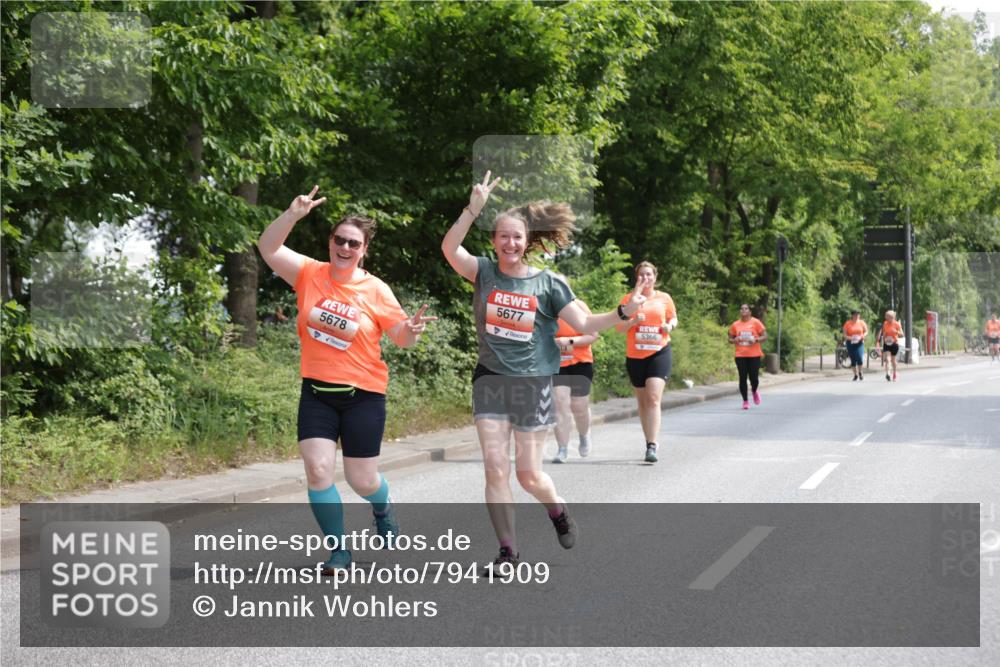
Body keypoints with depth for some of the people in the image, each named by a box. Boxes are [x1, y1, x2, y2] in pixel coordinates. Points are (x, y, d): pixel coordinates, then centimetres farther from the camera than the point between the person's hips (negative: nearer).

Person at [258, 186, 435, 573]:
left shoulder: (376, 291, -6)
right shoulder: (309, 274, -3)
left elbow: (401, 337, -1)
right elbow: (268, 249, -11)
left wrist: (412, 330, -24)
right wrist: (293, 215, -24)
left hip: (363, 395, -1)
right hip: (317, 393, 1)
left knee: (362, 480, 5)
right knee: (317, 470, -11)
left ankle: (383, 508, 43)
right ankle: (338, 551, 7)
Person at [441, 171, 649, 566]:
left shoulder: (548, 284, -2)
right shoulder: (484, 273, 0)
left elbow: (584, 324, 0)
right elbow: (450, 248, -17)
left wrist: (624, 312, -14)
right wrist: (474, 207, -26)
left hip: (533, 384, -1)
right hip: (490, 380, 1)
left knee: (529, 475, 3)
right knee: (495, 469, -4)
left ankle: (558, 511, 36)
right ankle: (508, 552, 7)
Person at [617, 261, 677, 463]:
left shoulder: (664, 298, 4)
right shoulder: (628, 299, 3)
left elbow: (674, 319, 17)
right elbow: (619, 327, 4)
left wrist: (669, 325, -6)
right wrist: (633, 321, -16)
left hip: (659, 353, -2)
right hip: (635, 355, 2)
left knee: (654, 398, -17)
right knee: (642, 401, 11)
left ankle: (652, 446, -21)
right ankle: (650, 442, 24)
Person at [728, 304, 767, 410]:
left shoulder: (756, 322, -1)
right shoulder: (735, 325, 6)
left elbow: (765, 336, -2)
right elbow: (730, 338, 15)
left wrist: (756, 340, -20)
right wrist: (734, 340, -8)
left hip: (754, 355, -2)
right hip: (740, 356, 2)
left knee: (754, 377, -4)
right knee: (743, 378, -1)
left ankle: (754, 391, 31)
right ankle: (745, 401, 10)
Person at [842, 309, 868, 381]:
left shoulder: (861, 322, 5)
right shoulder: (847, 323, 0)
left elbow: (866, 331, 11)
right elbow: (844, 334, 1)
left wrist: (863, 336, -10)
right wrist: (848, 337, -19)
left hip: (859, 343, 0)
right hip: (850, 343, 0)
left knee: (859, 358, -17)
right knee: (853, 360, 3)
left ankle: (860, 371, 8)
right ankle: (856, 375, 16)